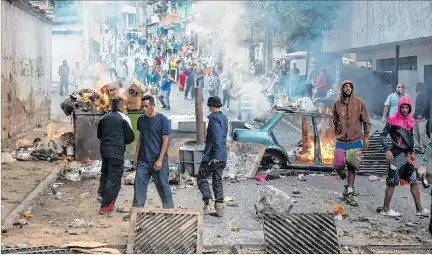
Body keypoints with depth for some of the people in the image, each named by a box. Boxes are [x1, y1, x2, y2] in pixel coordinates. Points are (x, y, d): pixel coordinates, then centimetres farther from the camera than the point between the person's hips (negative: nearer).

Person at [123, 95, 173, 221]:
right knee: (139, 184, 1)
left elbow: (165, 140, -9)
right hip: (143, 160, 5)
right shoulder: (141, 120, 9)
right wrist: (136, 158, 12)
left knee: (163, 186, 2)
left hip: (157, 160, -5)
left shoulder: (162, 119, -8)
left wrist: (160, 160, -14)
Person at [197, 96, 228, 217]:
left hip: (212, 156, -8)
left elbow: (217, 138, -24)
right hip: (222, 157, 8)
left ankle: (207, 204, -8)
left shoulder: (214, 118, -15)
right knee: (218, 181, 12)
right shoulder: (224, 118, 14)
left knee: (201, 179, 2)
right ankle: (219, 208, 11)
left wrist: (215, 156, -25)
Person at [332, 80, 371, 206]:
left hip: (355, 141, -1)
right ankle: (347, 185, 28)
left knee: (352, 167, 3)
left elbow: (366, 121, 3)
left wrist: (366, 136, 0)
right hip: (340, 141, 2)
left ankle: (349, 194, 11)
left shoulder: (359, 103, -3)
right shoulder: (337, 104, 1)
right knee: (338, 166, 1)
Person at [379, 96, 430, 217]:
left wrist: (412, 151, 18)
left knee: (414, 182, 10)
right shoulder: (393, 120, -11)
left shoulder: (410, 120, 10)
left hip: (407, 155, 7)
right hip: (397, 154, -7)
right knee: (392, 183, -2)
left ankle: (419, 209, 18)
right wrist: (387, 150, -20)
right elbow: (383, 135, -10)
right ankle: (385, 209, 6)